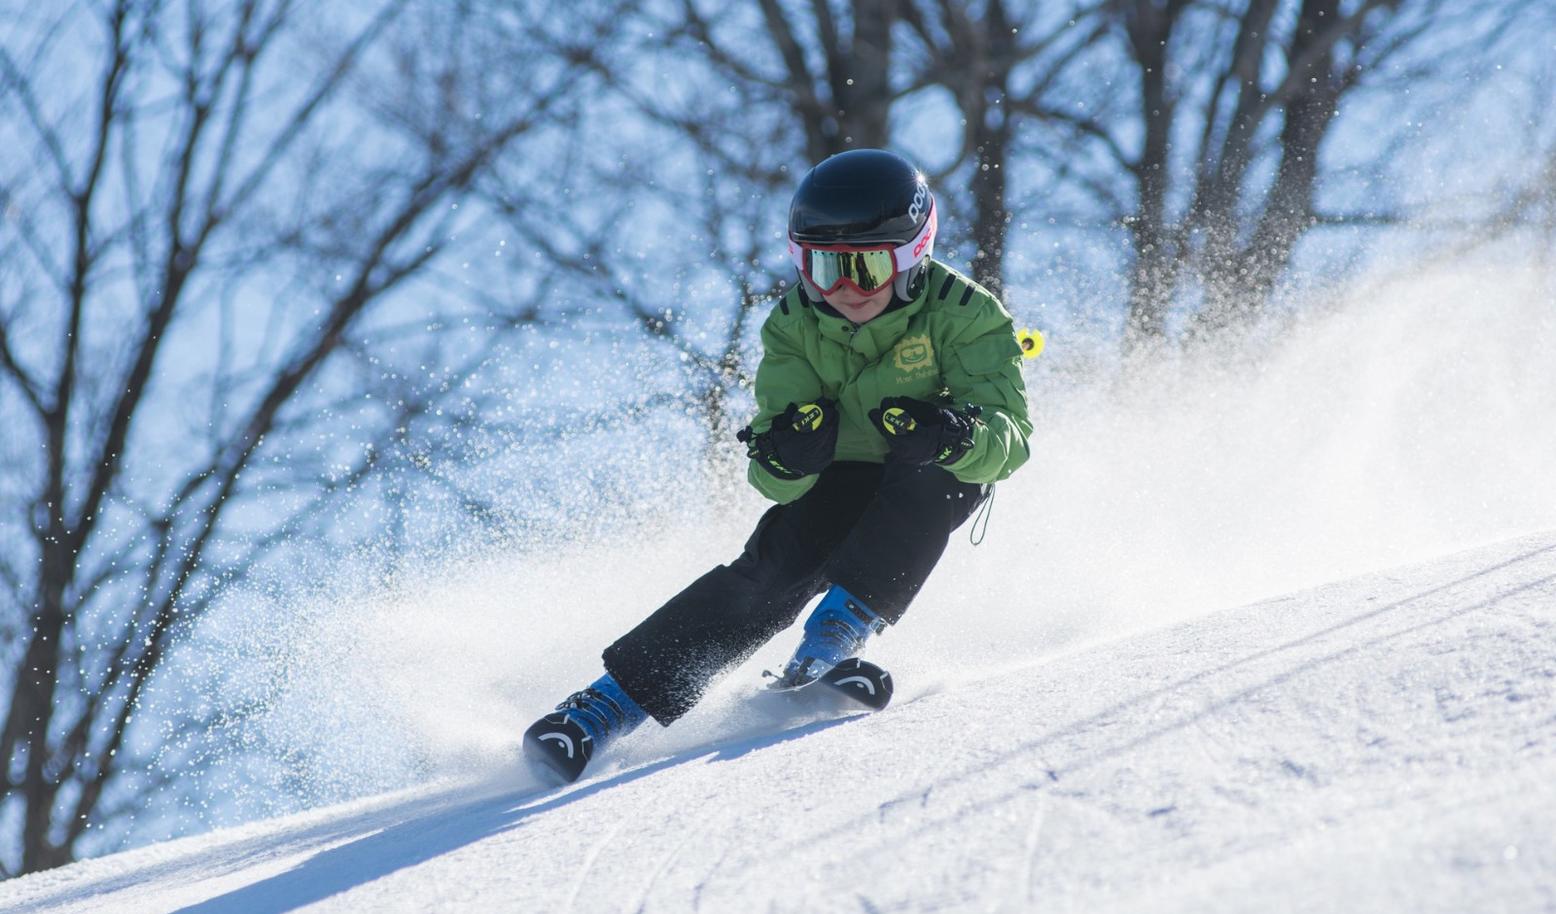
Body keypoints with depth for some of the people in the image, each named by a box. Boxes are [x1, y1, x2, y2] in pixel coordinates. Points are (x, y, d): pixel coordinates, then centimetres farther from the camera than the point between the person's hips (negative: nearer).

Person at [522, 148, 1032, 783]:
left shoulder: (962, 314, -23)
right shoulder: (794, 327, -15)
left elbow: (1009, 436, -31)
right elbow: (775, 481, -19)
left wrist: (952, 435, -54)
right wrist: (785, 456, -44)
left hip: (938, 485, -1)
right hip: (839, 481, 1)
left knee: (930, 472, -34)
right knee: (774, 570, -24)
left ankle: (843, 625, -30)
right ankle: (616, 698, -25)